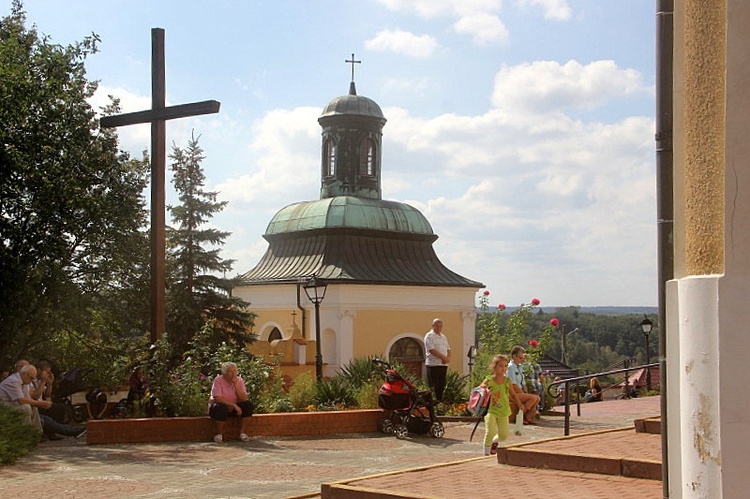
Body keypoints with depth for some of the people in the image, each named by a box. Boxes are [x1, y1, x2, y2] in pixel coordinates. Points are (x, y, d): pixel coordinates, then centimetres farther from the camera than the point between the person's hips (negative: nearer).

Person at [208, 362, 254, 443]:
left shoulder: (239, 380, -3)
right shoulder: (218, 380, -15)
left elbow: (244, 399, -12)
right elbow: (217, 398, -26)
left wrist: (236, 386, -23)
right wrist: (234, 405, -29)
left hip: (234, 408, 4)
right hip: (219, 406, -4)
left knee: (248, 405, -20)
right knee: (221, 408, -37)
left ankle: (243, 432, -11)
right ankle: (218, 433, -15)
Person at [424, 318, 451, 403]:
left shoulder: (443, 337, 20)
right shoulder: (429, 336, -5)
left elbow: (448, 349, 21)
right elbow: (432, 350, -15)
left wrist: (448, 358, -1)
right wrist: (444, 357, -14)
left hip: (444, 364, 7)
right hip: (433, 364, -7)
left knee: (442, 386, 7)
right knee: (434, 386, -8)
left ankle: (440, 401, 11)